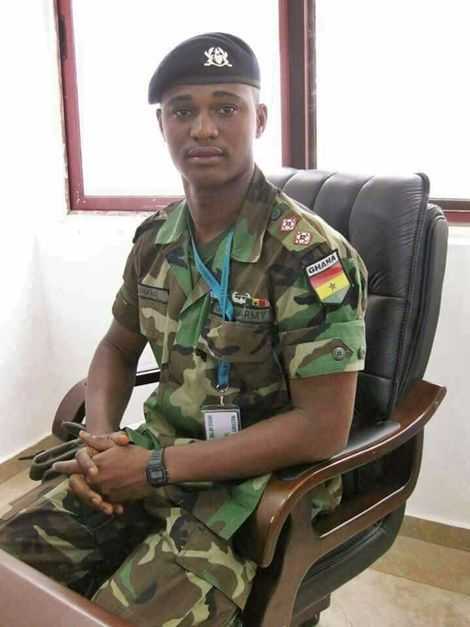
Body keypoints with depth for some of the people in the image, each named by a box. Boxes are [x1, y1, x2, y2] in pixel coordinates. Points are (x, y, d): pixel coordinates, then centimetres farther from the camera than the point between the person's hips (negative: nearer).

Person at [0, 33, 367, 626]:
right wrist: (99, 436, -5)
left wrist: (156, 467, -18)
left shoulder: (310, 253, -18)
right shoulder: (157, 236, 2)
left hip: (262, 482, -5)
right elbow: (118, 348, 16)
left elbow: (322, 428, -20)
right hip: (159, 456, 6)